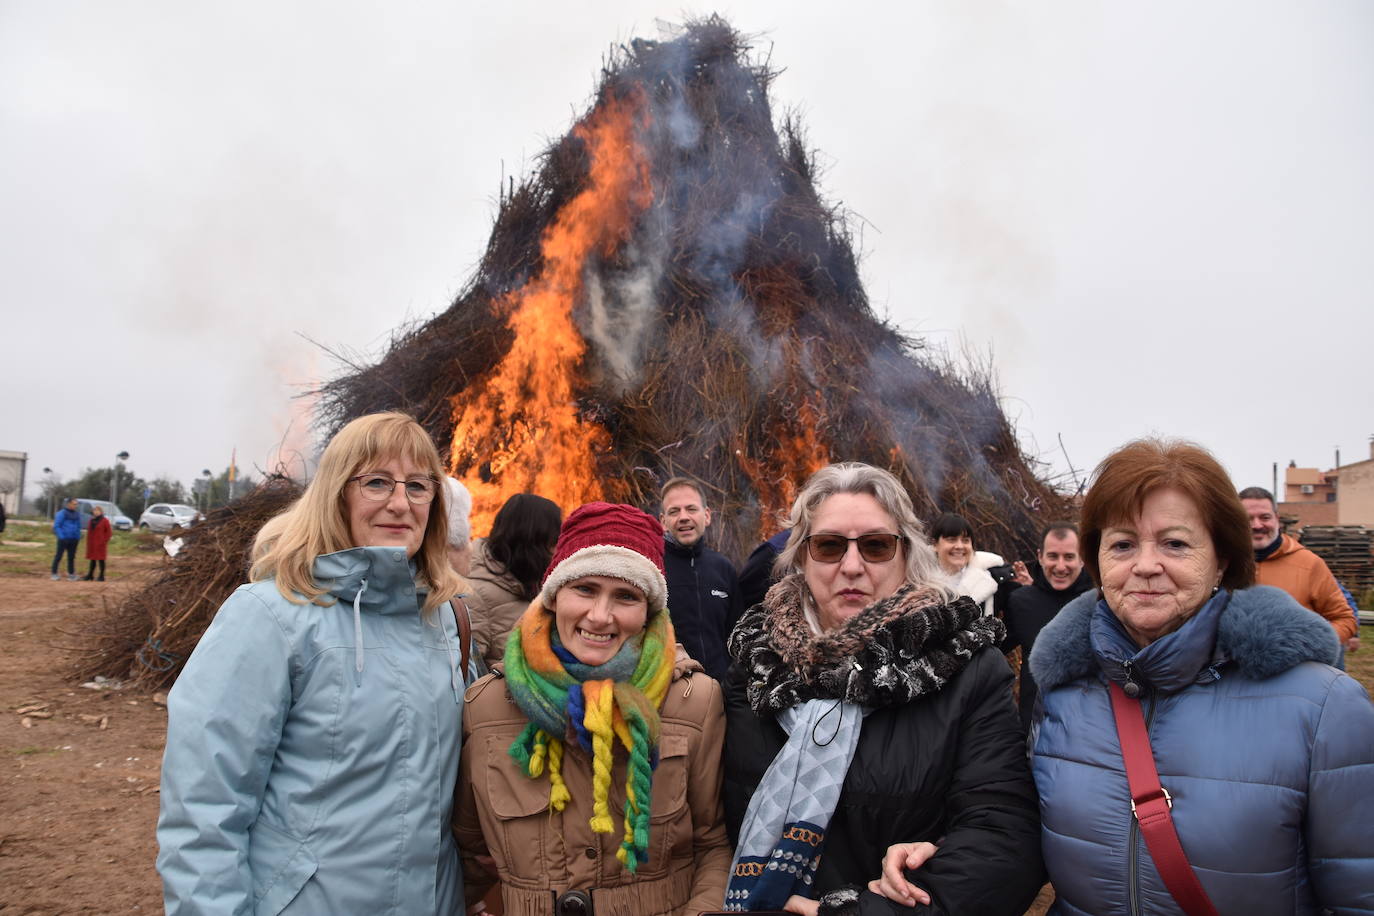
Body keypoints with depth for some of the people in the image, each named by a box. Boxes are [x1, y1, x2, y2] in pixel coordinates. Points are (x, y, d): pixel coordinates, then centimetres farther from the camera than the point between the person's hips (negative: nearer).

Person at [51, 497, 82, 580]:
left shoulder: (77, 514, 12)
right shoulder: (62, 513, -6)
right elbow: (56, 526, -8)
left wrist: (78, 537, 9)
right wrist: (61, 536, -15)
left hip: (73, 540, 5)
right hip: (63, 539, -5)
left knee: (71, 557, 8)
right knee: (58, 556, -1)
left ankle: (71, 573, 12)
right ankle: (54, 573, 7)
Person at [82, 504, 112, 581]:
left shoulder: (105, 521, -6)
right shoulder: (92, 520, 12)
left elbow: (109, 532, -5)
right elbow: (89, 531, 16)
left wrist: (104, 541, -11)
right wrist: (88, 541, 8)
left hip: (100, 544, -6)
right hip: (92, 543, 6)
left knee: (101, 559, -2)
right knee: (93, 559, 12)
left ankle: (102, 576, 3)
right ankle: (90, 575, 20)